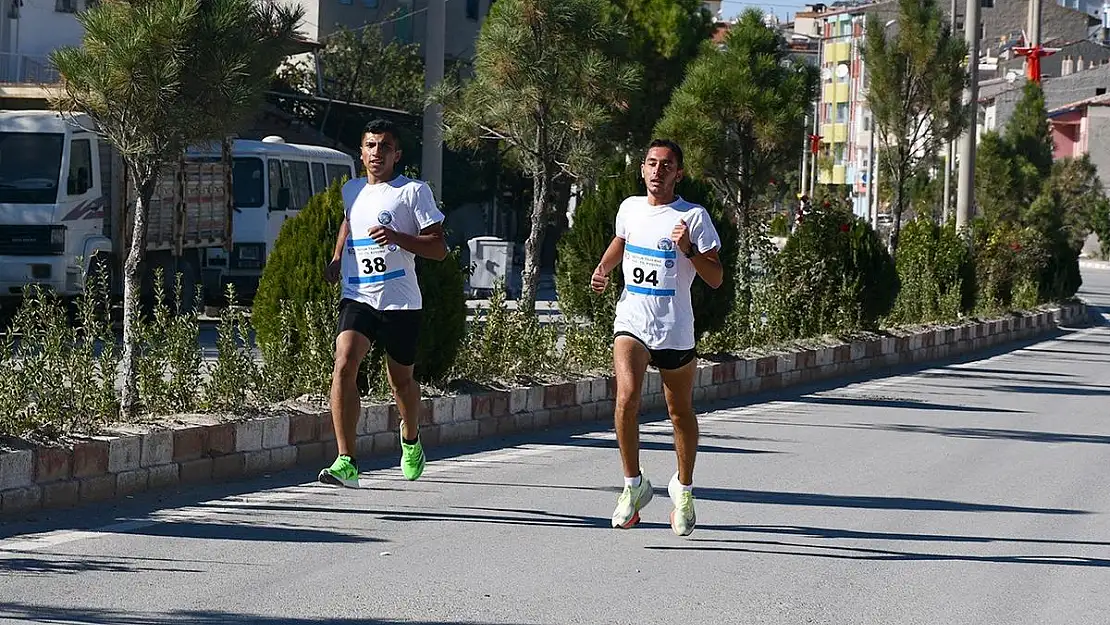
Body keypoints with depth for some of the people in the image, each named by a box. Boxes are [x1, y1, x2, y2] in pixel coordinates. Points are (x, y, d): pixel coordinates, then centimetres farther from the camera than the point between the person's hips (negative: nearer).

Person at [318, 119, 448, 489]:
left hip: (400, 302, -2)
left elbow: (439, 248, -7)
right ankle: (346, 463, -25)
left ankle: (411, 441, 47)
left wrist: (397, 237, -22)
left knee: (401, 380, 12)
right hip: (357, 297, 3)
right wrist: (337, 258, 19)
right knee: (344, 365, -21)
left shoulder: (414, 192, -3)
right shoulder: (351, 191, 12)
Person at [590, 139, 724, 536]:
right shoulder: (630, 208, 7)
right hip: (631, 323, 2)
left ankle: (683, 488, 33)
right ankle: (634, 484, -8)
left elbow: (716, 279, -8)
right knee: (626, 395, -21)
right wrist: (603, 270, 11)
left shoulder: (694, 217, -7)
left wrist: (689, 249, -23)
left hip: (674, 330, -2)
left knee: (680, 412, 11)